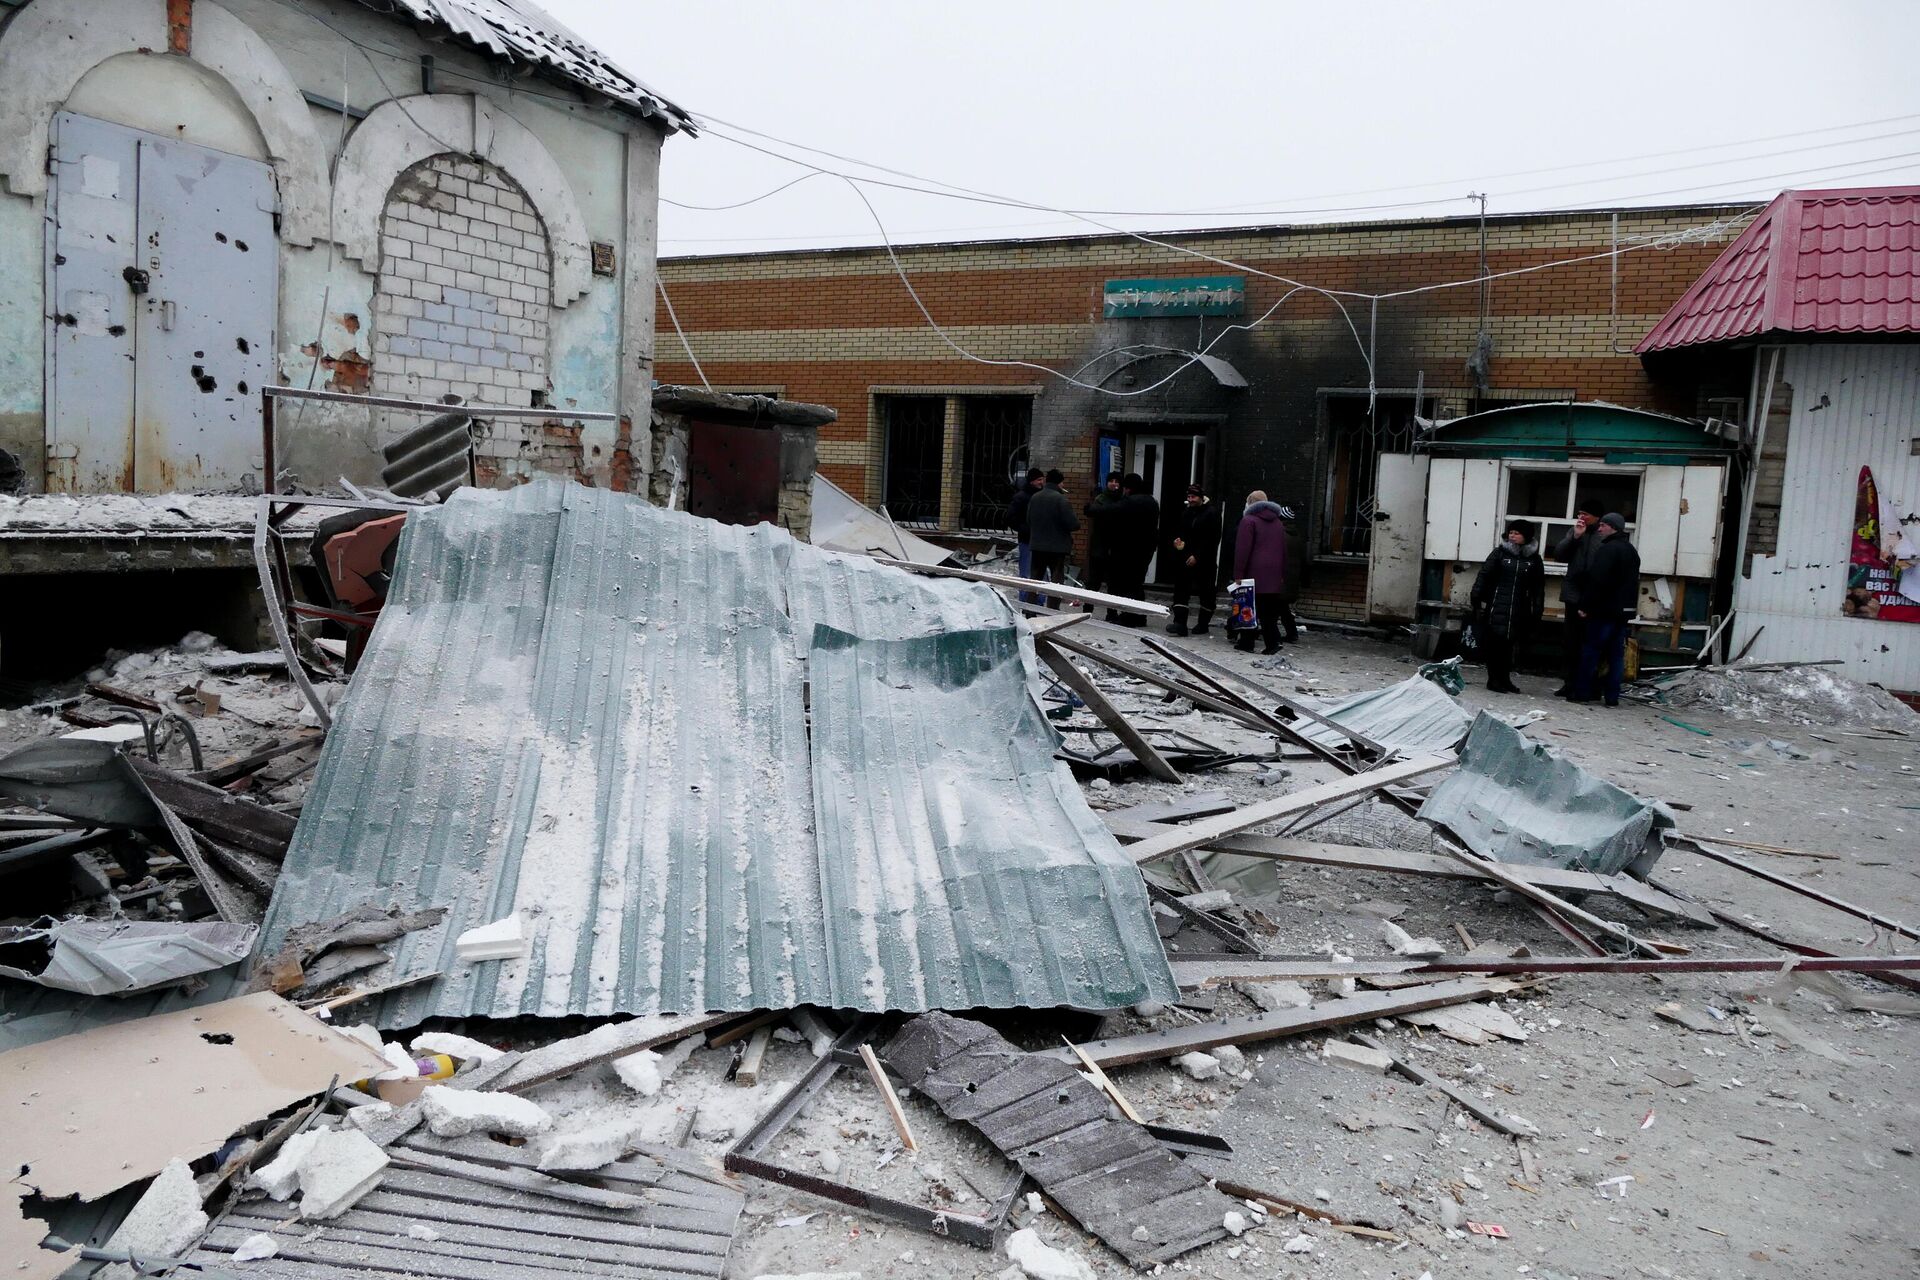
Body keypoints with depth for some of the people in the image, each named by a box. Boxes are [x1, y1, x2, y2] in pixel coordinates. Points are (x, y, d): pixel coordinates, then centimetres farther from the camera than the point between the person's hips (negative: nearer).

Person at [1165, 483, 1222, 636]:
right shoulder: (1186, 511, 11)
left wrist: (1197, 556, -17)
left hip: (1204, 561, -6)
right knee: (1181, 589, -5)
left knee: (1206, 592, 5)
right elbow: (1178, 530, 22)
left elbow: (1212, 539, -13)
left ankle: (1203, 624, 16)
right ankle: (1180, 623, -10)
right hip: (1184, 558, 6)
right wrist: (1177, 540, -1)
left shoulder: (1211, 513, -8)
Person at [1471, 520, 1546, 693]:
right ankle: (1494, 679, 4)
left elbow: (1538, 587, 10)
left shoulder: (1534, 559, 8)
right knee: (1494, 642, -3)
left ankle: (1505, 678, 17)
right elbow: (1484, 575, 1)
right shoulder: (1500, 553, 3)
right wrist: (1477, 599, -6)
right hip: (1496, 607, -2)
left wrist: (1536, 611, 6)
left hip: (1519, 610, 2)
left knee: (1509, 644, 6)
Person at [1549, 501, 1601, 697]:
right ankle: (1569, 681, 18)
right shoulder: (1575, 532, 12)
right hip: (1573, 595, 6)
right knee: (1569, 642, 10)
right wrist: (1575, 536, -7)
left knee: (1590, 644, -4)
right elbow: (1558, 554, 7)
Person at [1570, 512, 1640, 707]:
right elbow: (1634, 582, 22)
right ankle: (1612, 696, 8)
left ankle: (1582, 692, 1)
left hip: (1605, 609, -8)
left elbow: (1597, 581, -20)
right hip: (1625, 609, 8)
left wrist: (1585, 606, -16)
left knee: (1590, 651, -2)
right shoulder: (1631, 550, 17)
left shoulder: (1608, 549, -14)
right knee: (1617, 654, 8)